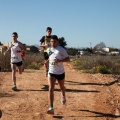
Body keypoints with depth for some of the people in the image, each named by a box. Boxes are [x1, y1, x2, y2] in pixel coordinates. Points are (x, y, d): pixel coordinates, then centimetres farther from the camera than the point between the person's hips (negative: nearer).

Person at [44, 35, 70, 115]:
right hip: (51, 73, 2)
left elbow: (68, 59, -11)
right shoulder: (48, 50, 4)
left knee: (62, 87, 21)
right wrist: (47, 62, 4)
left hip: (60, 72, -2)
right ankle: (51, 108, -19)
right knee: (51, 89, -14)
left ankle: (63, 96, 57)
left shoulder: (61, 49, -11)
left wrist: (59, 60, -26)